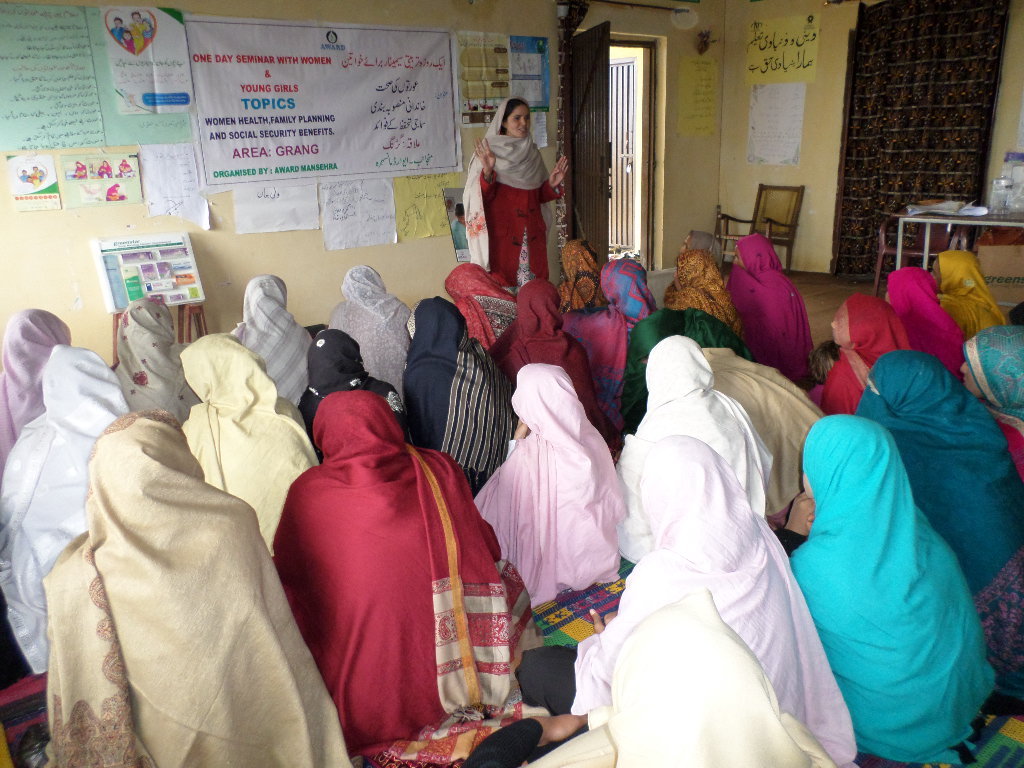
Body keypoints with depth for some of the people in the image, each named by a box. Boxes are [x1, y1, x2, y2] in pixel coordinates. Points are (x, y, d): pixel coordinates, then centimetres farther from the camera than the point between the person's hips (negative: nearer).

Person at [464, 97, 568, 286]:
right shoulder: (488, 151, -2)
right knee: (503, 284, -7)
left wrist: (552, 184, 0)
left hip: (532, 234, 5)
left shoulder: (532, 153, 13)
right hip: (502, 233, -5)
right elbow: (484, 196, -10)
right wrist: (487, 172, -27)